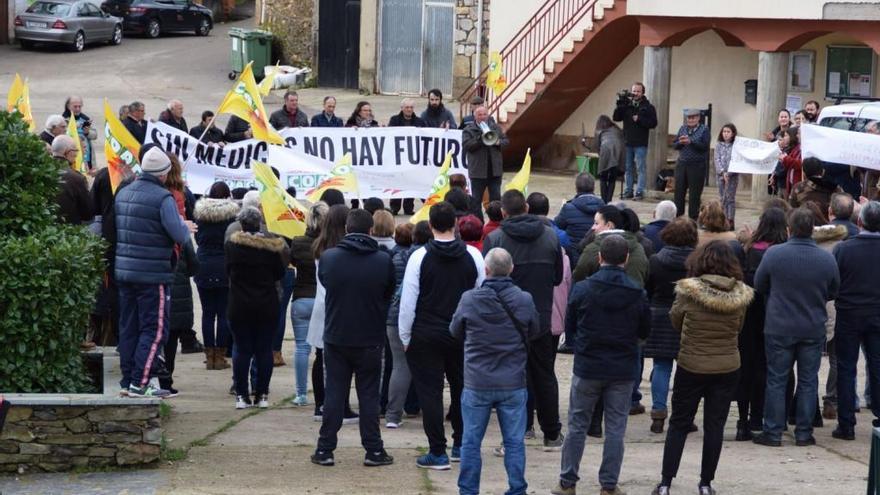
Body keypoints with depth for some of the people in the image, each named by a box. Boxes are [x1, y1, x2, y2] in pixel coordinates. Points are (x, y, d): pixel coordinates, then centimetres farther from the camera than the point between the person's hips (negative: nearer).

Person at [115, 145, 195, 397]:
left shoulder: (123, 193, 10)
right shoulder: (163, 198, -14)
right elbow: (178, 235, -18)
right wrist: (186, 227, 6)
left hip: (123, 270, 7)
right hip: (153, 275, -7)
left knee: (128, 327, 13)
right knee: (154, 329, -2)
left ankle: (127, 381, 16)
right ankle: (140, 383, -8)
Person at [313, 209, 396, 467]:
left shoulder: (328, 257, -7)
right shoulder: (383, 261, -9)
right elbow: (389, 295, 4)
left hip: (336, 337, 1)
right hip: (370, 339, -1)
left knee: (334, 394, 8)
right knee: (369, 395, 7)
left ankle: (325, 450, 9)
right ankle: (374, 450, 8)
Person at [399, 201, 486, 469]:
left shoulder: (420, 257, -11)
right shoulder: (473, 255, -2)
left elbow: (408, 302, -8)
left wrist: (406, 337, 2)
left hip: (426, 336, -3)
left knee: (430, 392, 2)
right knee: (462, 388, 17)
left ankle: (437, 452, 1)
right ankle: (461, 445, 25)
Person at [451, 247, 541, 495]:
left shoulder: (469, 300, -11)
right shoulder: (524, 300, -9)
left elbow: (455, 331, 5)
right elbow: (534, 331, 7)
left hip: (477, 384, -1)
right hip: (513, 384, 1)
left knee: (471, 442, 10)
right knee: (514, 442, 9)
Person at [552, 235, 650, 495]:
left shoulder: (581, 289, -8)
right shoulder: (637, 294, -7)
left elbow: (569, 329, 1)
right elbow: (645, 332, 6)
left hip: (587, 368, 0)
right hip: (623, 370, 0)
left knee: (577, 427, 10)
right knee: (615, 429, 7)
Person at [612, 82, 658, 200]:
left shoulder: (648, 107, 0)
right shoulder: (626, 105, 9)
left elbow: (653, 123, -8)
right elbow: (616, 118, -1)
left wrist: (639, 119, -16)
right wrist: (619, 106, -15)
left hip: (640, 144, -4)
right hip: (627, 142, 4)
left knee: (640, 168, -4)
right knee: (628, 168, 9)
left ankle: (640, 192, -3)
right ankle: (628, 191, 15)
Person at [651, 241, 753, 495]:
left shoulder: (688, 291, -15)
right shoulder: (740, 295, -7)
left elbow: (676, 321, 1)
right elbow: (738, 328, 6)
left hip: (691, 367, -2)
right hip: (728, 369, 2)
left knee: (679, 424, 9)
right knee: (715, 426, 10)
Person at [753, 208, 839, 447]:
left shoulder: (774, 254, -13)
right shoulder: (827, 259, -8)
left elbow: (759, 285, 0)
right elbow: (833, 293, 6)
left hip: (779, 328, -1)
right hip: (814, 329, 1)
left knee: (776, 380, 7)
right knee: (808, 381, 10)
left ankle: (773, 433, 8)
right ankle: (804, 433, 14)